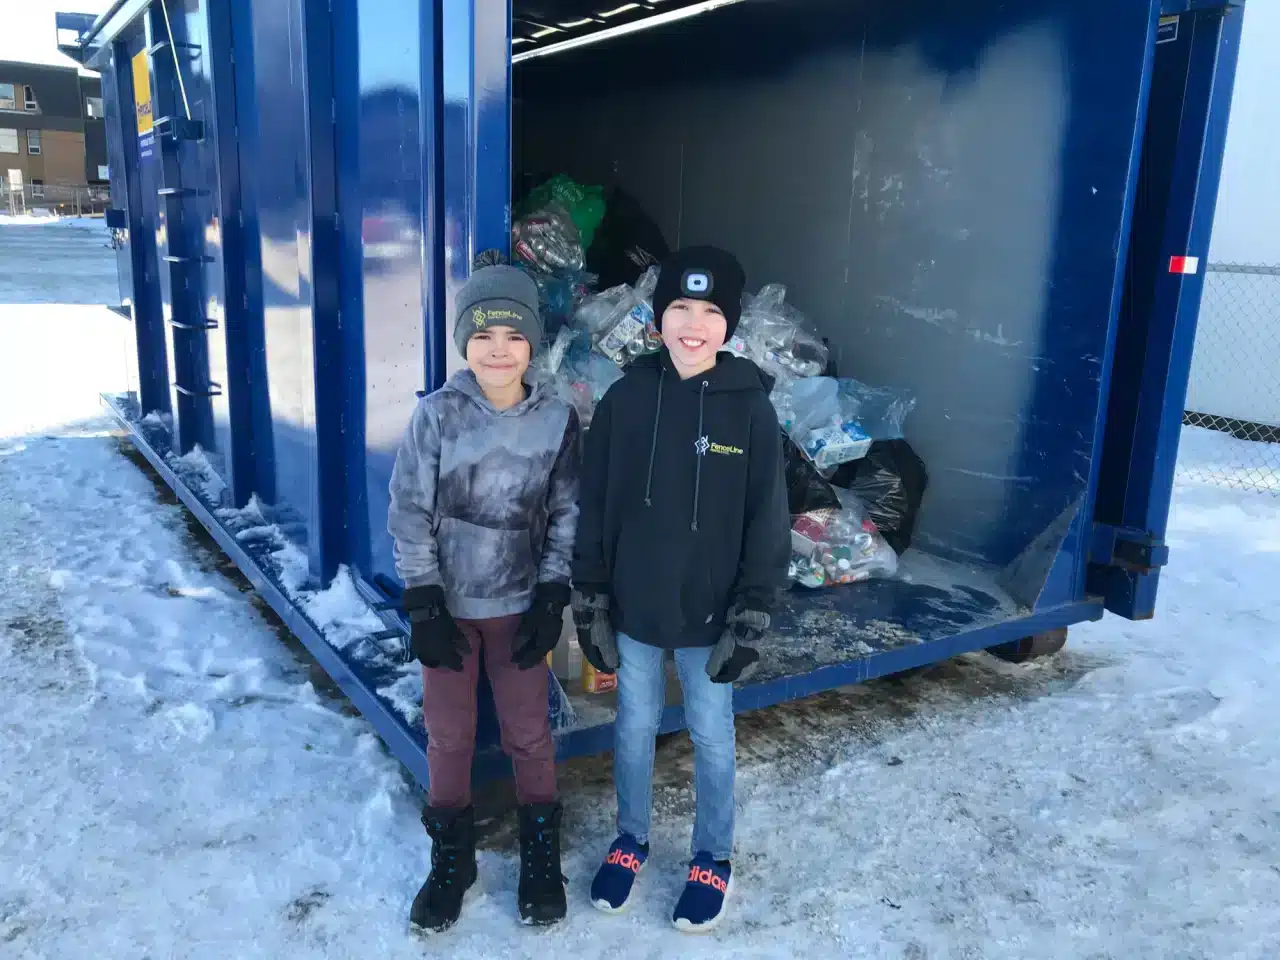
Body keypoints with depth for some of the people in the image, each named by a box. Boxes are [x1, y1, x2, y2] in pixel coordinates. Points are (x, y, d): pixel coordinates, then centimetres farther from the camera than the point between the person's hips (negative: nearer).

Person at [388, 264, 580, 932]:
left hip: (518, 606, 0)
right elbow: (409, 512, -7)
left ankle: (540, 854, 32)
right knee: (448, 734, 12)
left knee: (529, 733, 9)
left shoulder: (557, 420, -6)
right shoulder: (437, 414, -10)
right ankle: (450, 857, 33)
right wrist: (423, 604, -9)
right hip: (448, 604, 0)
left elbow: (566, 515, 1)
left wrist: (552, 600, -3)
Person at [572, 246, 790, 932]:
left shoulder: (750, 408, -10)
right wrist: (589, 603, -1)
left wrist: (750, 619, -8)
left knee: (711, 734, 14)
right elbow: (593, 508, -1)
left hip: (709, 614, -1)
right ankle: (631, 840, 41)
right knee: (634, 727, 18)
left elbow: (768, 521, -7)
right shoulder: (625, 398, -6)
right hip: (633, 608, 2)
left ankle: (713, 859, 36)